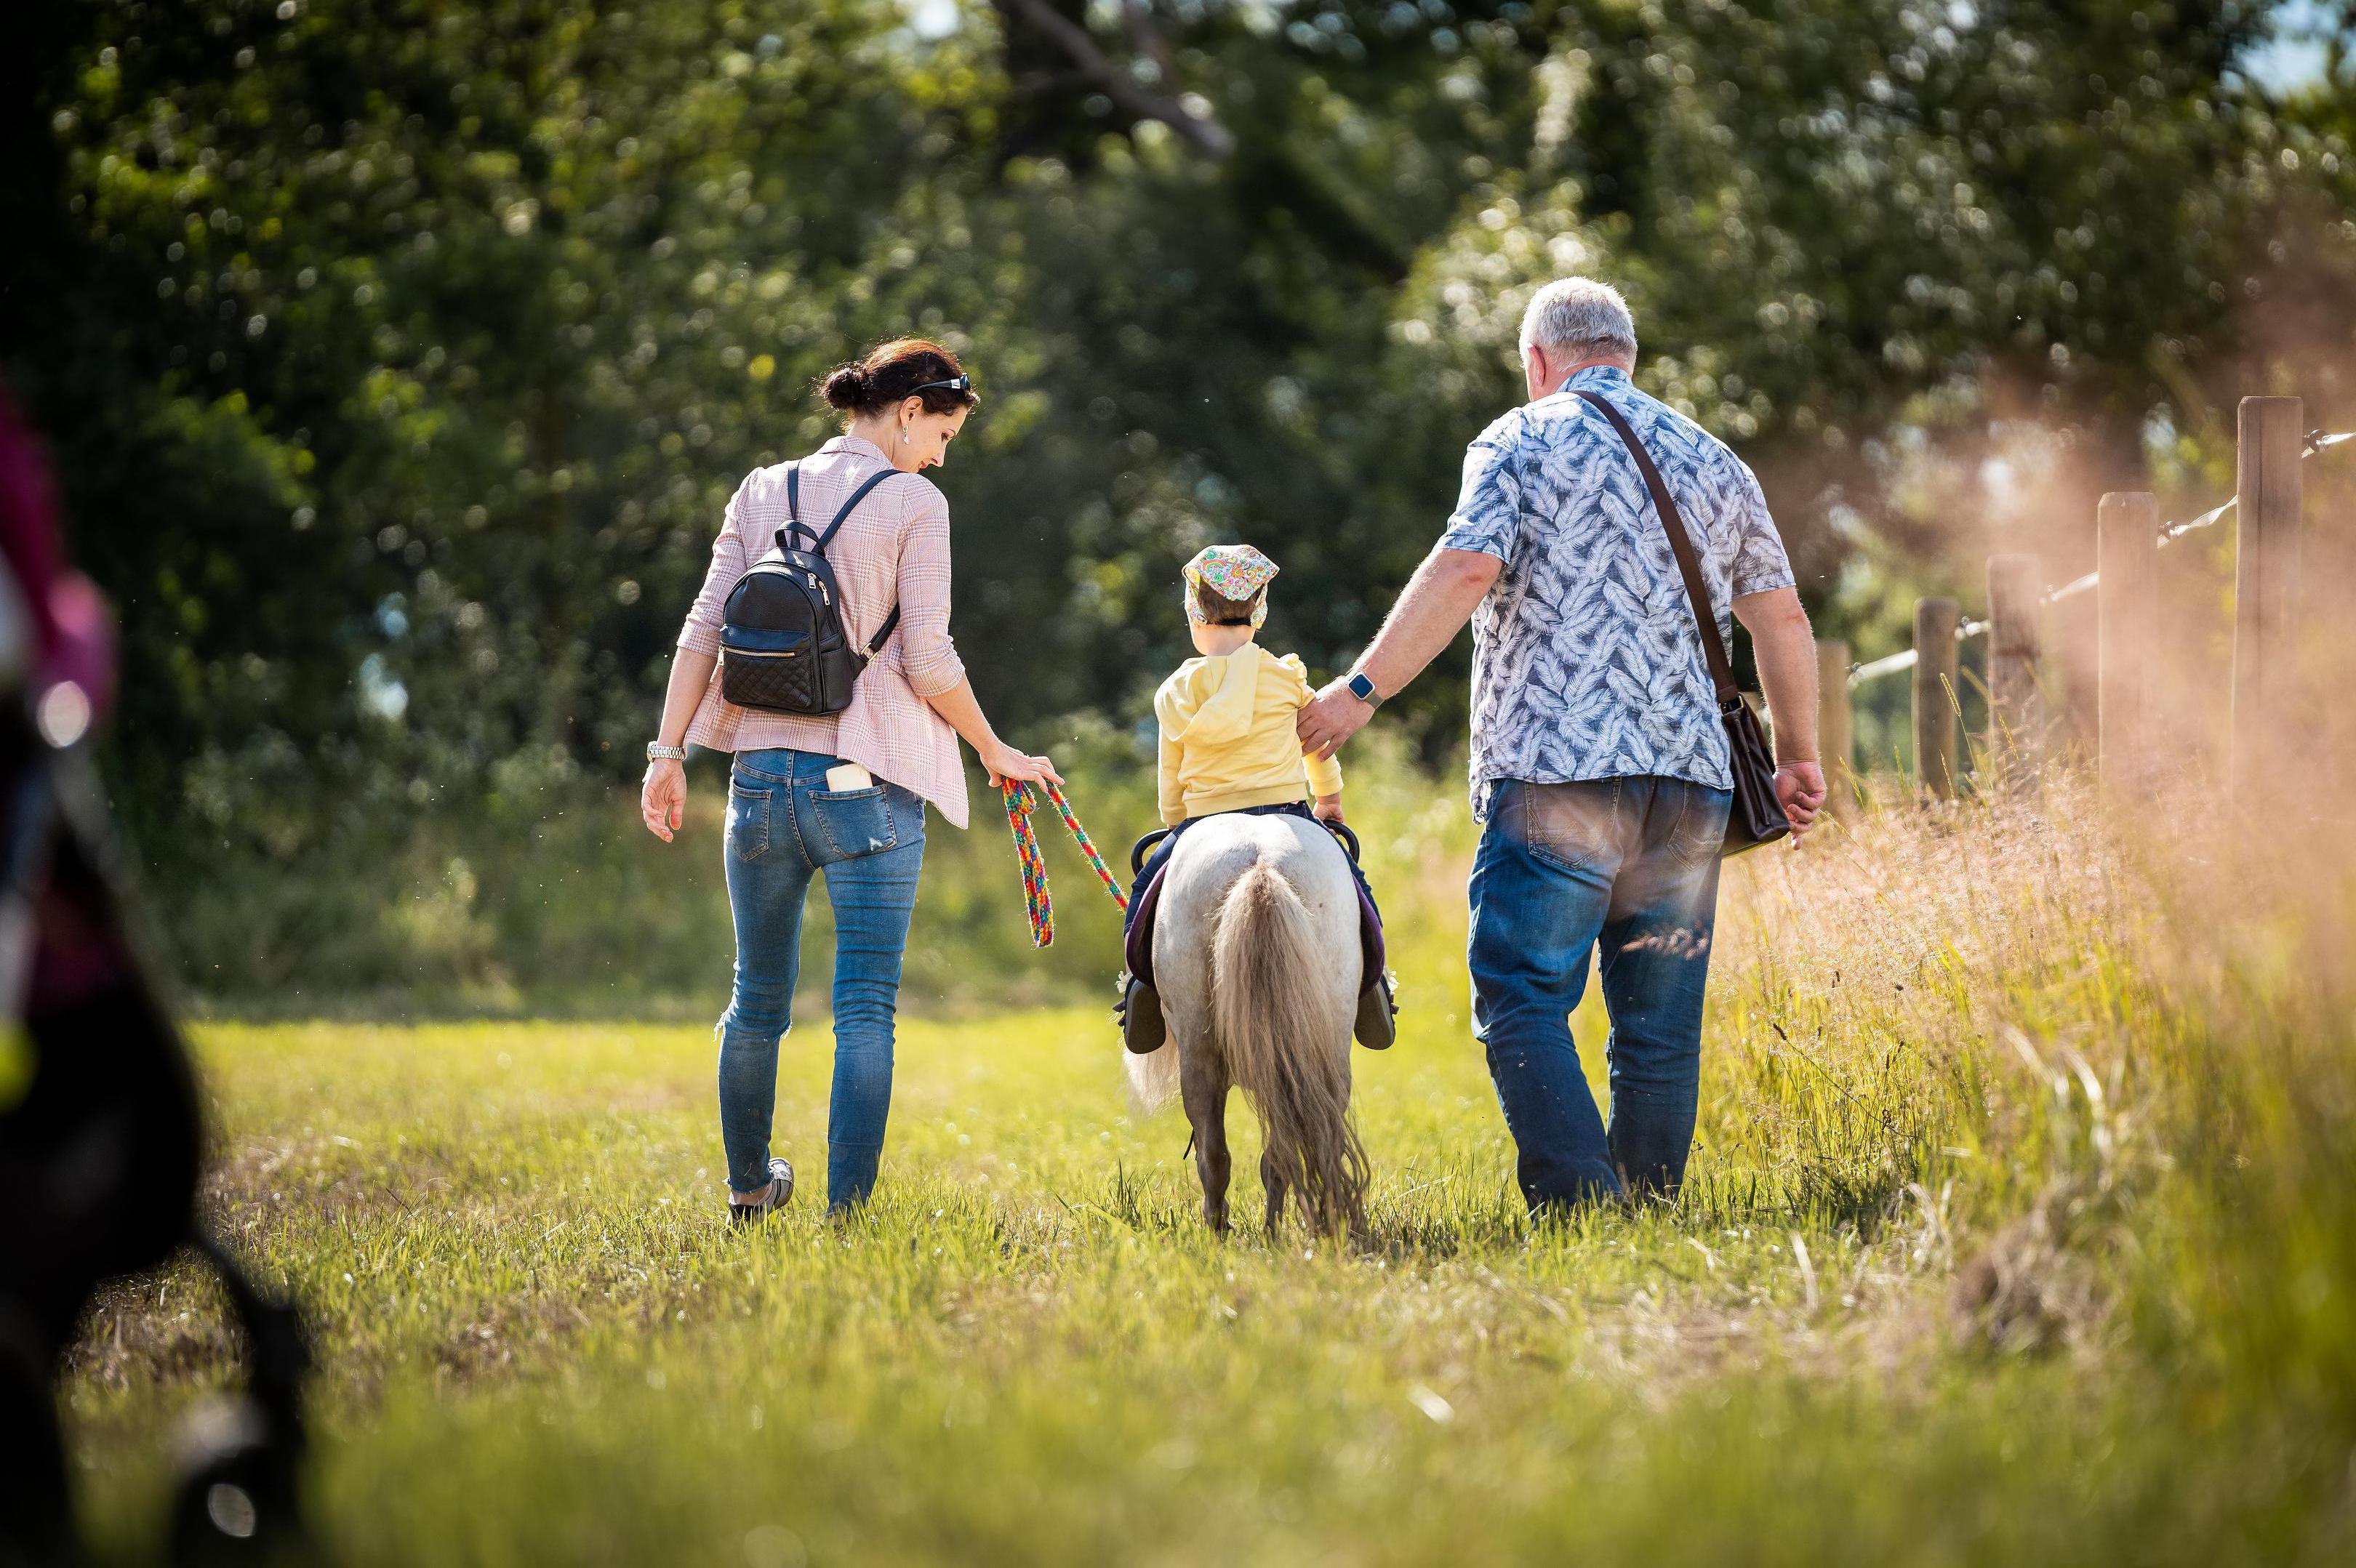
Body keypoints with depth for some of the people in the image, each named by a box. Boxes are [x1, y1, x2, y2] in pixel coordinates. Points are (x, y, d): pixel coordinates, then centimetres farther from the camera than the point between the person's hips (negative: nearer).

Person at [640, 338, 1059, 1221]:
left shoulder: (762, 493, 10)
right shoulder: (913, 504, -4)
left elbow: (703, 631, 5)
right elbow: (927, 659, -7)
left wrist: (668, 753, 5)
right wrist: (994, 751, 6)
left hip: (761, 774, 5)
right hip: (866, 781, -5)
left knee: (757, 1000, 18)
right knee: (866, 1008, -4)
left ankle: (747, 1189, 35)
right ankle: (847, 1213, -10)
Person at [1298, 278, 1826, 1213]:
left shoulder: (1521, 442, 4)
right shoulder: (1711, 460, 18)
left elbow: (1465, 569, -12)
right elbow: (1781, 617, 19)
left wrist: (1362, 689, -9)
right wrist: (1797, 754, 29)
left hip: (1557, 769, -5)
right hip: (1689, 782, 5)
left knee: (1523, 1002, -6)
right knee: (1660, 1024, 7)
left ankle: (1581, 1214, -19)